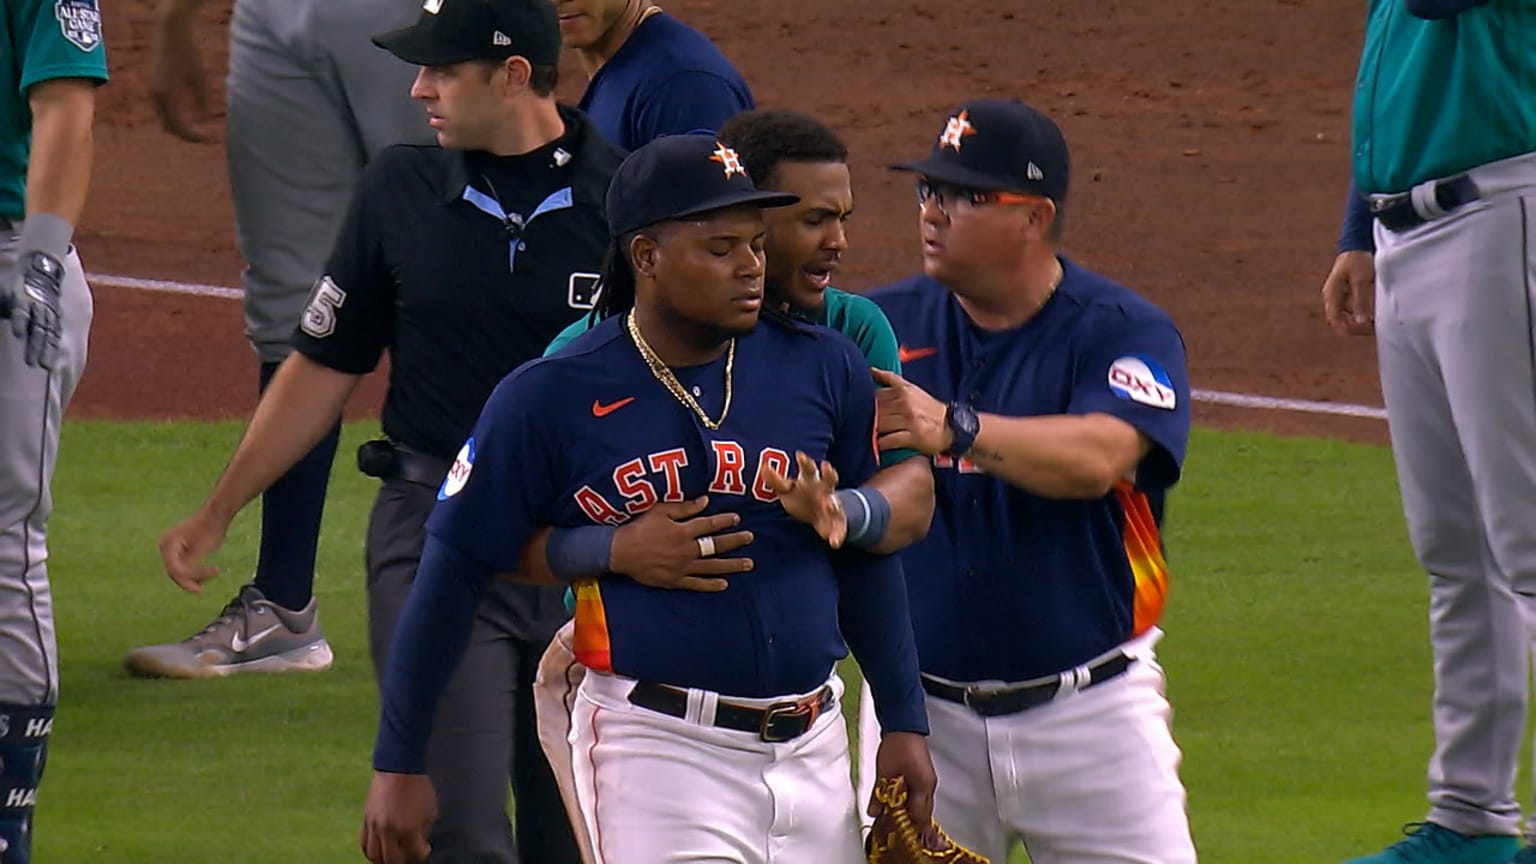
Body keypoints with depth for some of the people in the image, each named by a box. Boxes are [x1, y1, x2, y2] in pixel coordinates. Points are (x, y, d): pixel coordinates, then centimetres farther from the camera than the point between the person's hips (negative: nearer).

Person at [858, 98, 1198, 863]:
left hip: (1088, 712, -3)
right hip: (923, 713, 3)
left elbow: (1096, 459, -26)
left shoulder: (1126, 333, -7)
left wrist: (956, 429, -42)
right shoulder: (883, 327, 4)